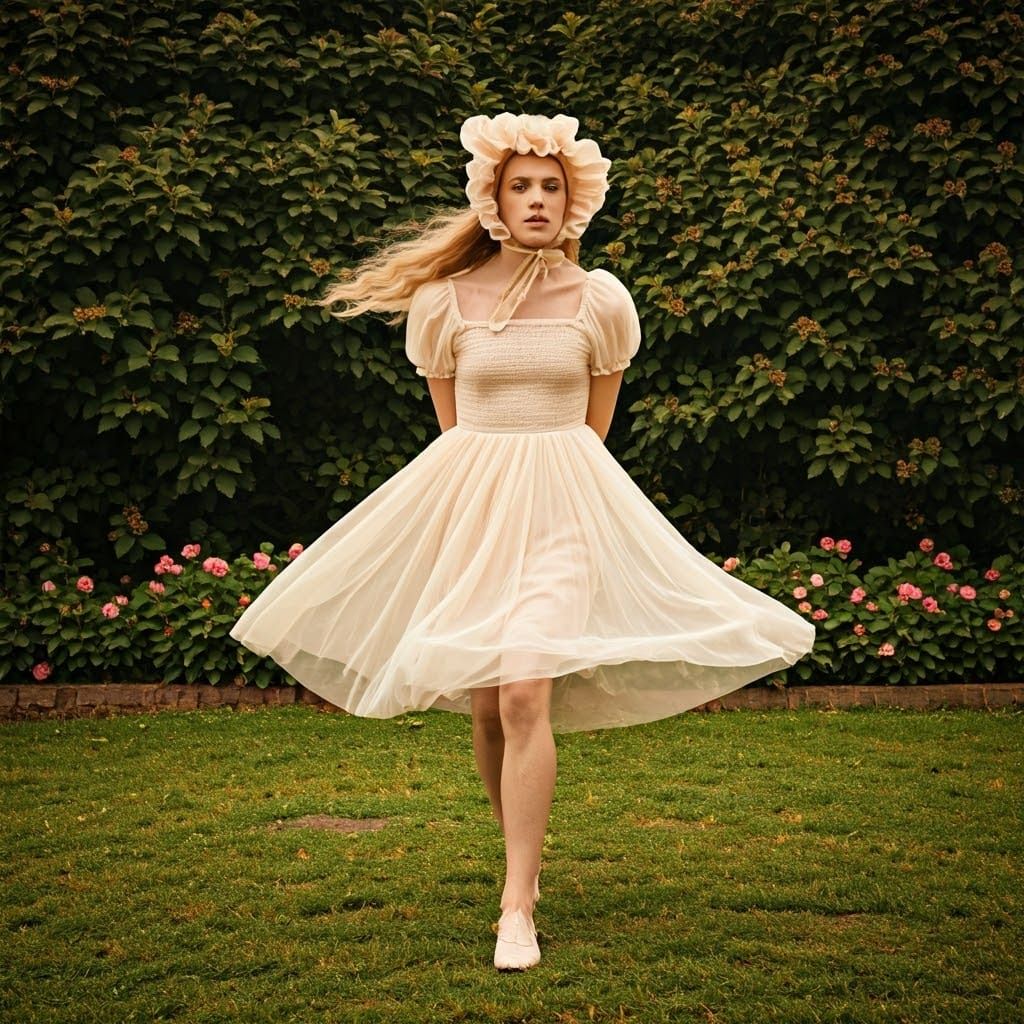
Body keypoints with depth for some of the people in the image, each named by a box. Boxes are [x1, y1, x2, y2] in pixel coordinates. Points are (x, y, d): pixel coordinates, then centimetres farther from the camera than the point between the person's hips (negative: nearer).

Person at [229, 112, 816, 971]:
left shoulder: (600, 301, 1)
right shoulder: (443, 302, 1)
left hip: (563, 507, -2)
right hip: (467, 505, 2)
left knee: (524, 696, -17)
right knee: (483, 707, 6)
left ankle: (518, 906, -12)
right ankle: (525, 857, 32)